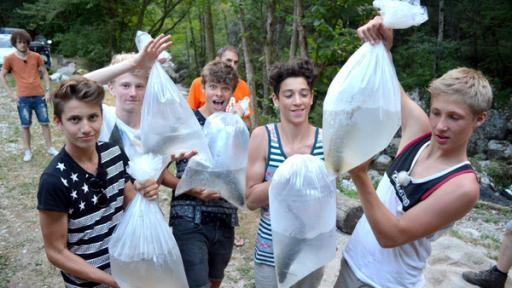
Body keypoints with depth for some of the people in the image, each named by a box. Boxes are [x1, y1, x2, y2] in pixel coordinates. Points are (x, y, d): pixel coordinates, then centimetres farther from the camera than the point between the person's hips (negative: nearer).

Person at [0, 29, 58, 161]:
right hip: (23, 98, -1)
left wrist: (48, 90, 1)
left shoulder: (36, 56, 2)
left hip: (39, 96, 1)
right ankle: (28, 151, 18)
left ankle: (50, 148, 19)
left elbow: (44, 73, 10)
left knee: (45, 122, 7)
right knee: (25, 125, 6)